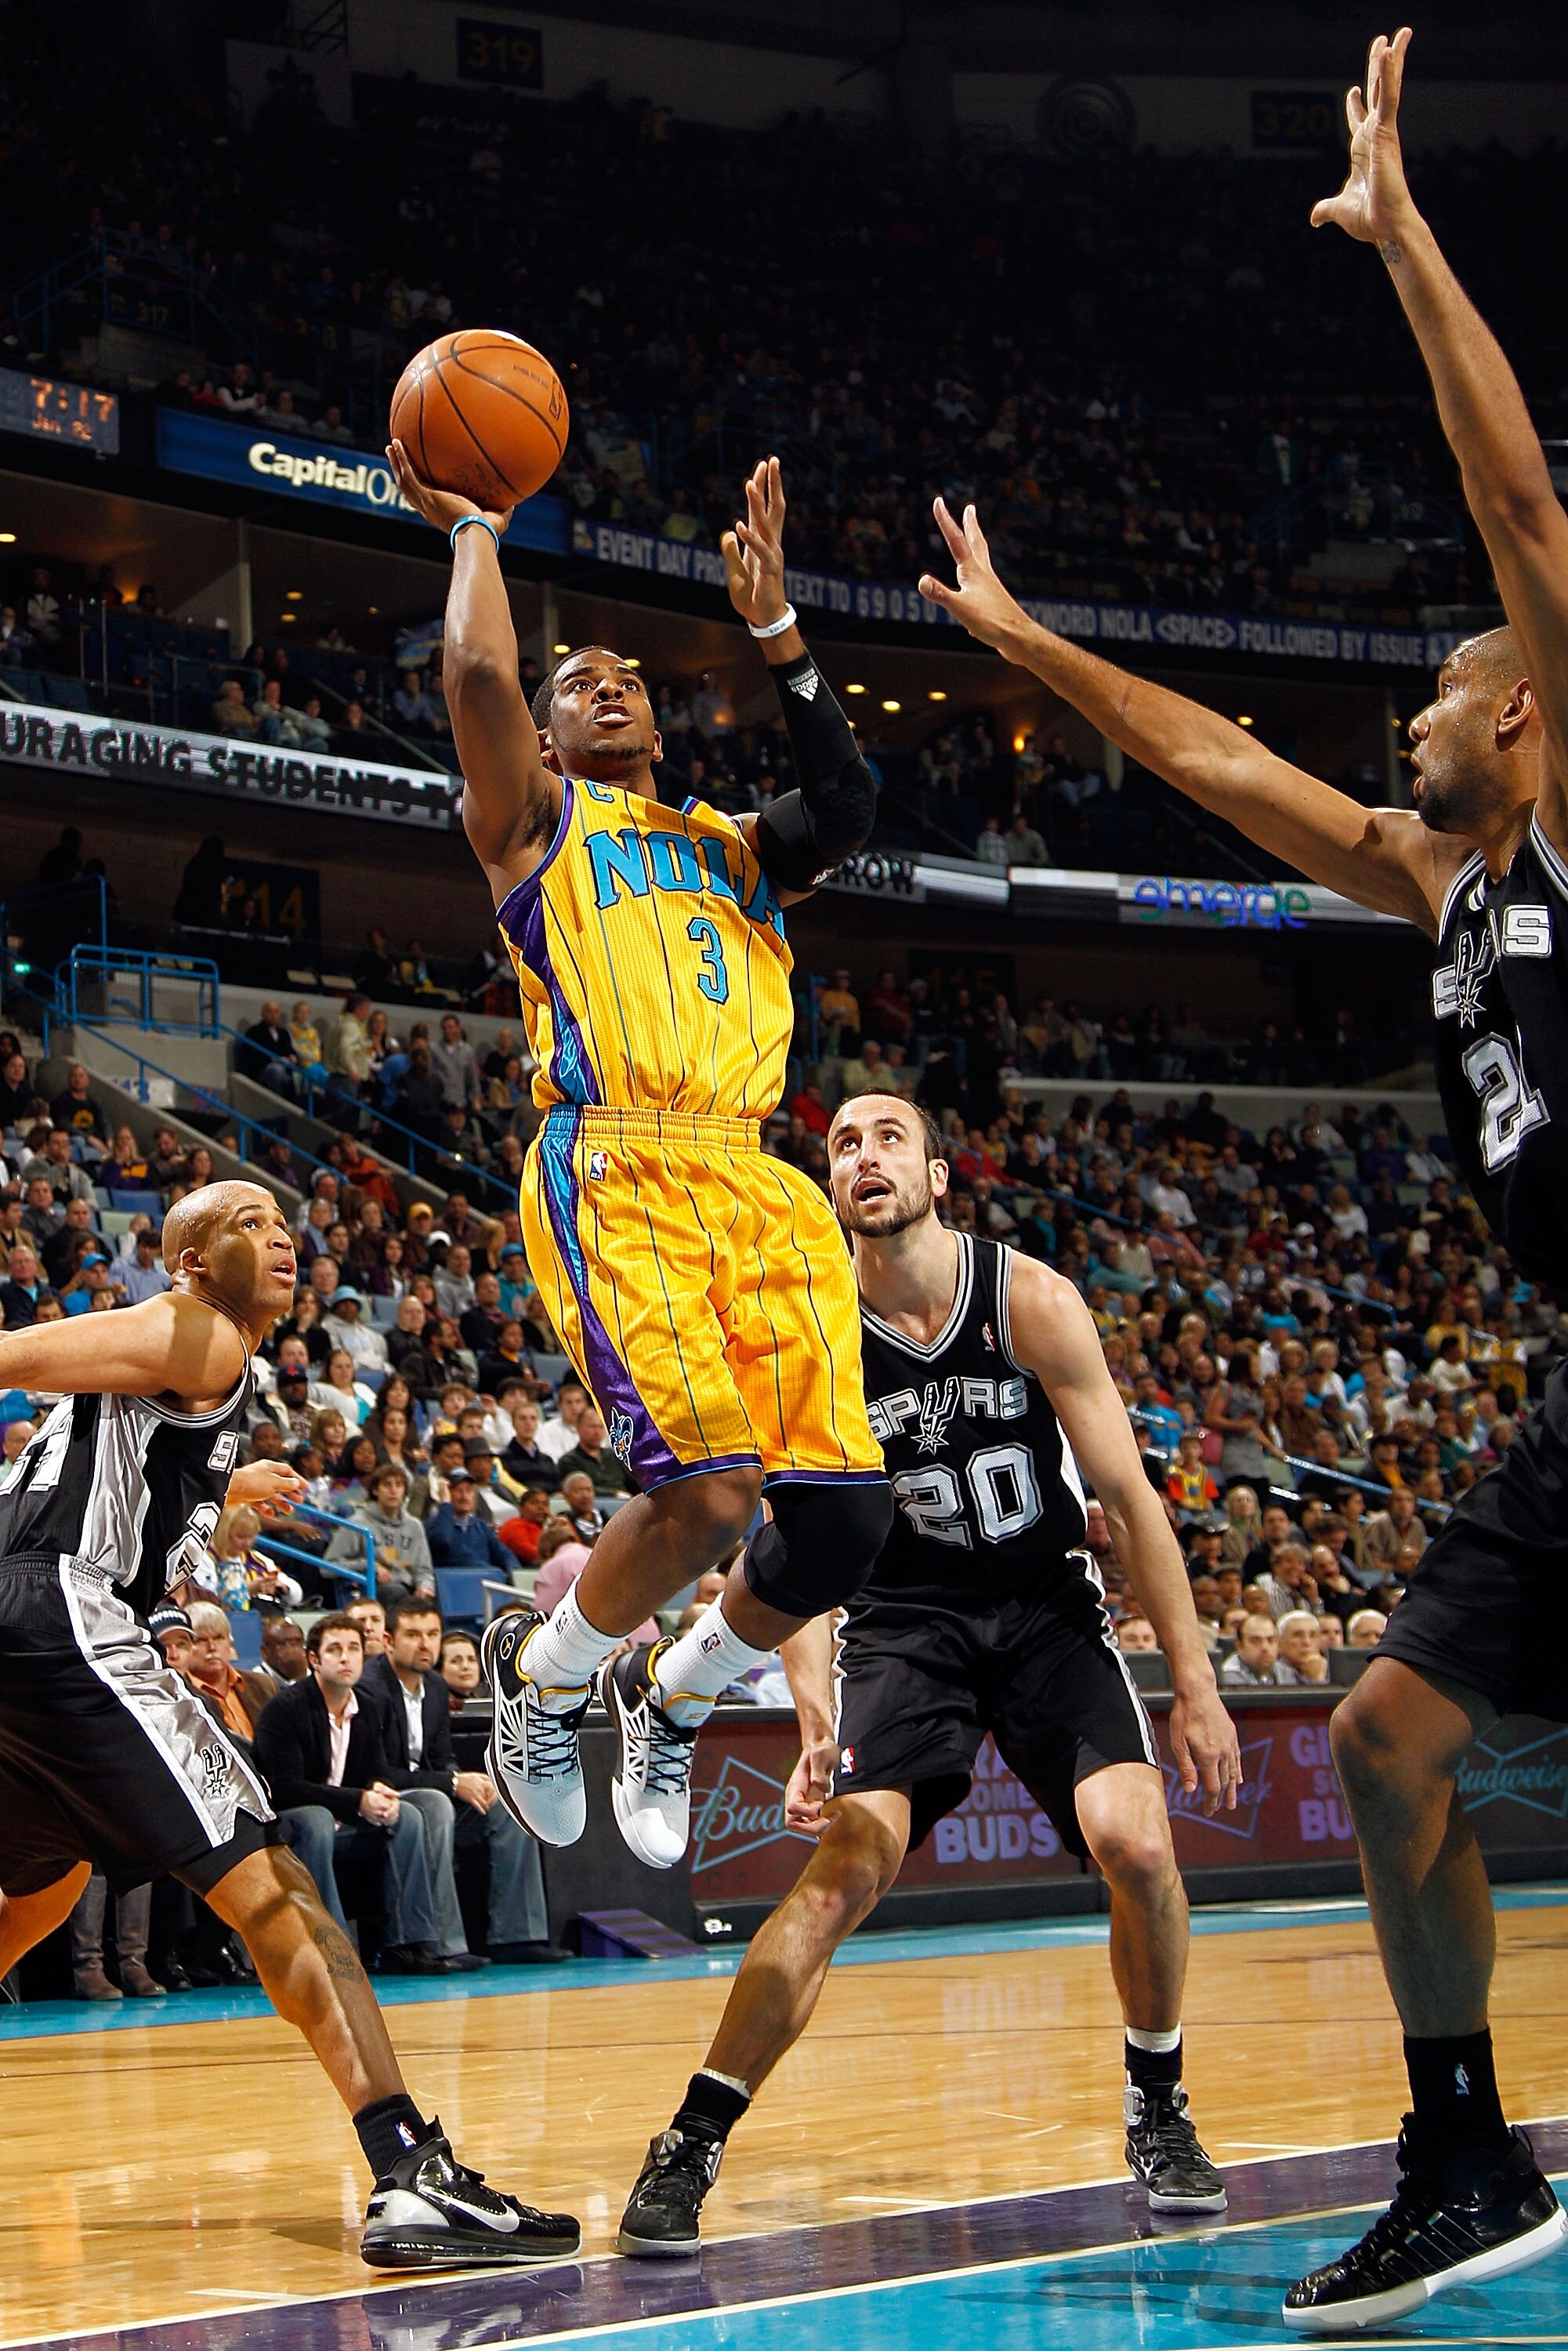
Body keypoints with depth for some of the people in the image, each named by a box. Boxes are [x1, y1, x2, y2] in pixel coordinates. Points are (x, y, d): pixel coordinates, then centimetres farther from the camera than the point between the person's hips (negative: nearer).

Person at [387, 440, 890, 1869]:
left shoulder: (734, 850, 28)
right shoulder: (533, 822, 16)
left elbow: (848, 808, 7)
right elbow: (478, 673, -2)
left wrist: (773, 626, 5)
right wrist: (472, 530, 14)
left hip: (755, 1184, 5)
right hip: (615, 1174, -5)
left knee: (846, 1515, -6)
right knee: (709, 1492, -23)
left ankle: (670, 1697, 22)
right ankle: (542, 1674, 7)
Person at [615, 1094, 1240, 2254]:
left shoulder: (1031, 1299, -13)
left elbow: (1128, 1495, -9)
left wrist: (1195, 1683, -11)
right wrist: (817, 1726, -23)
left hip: (1048, 1605, 1)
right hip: (904, 1615, -1)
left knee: (1137, 1843, -18)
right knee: (847, 1870, -19)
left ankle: (1159, 2111, 9)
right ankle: (689, 2149, -12)